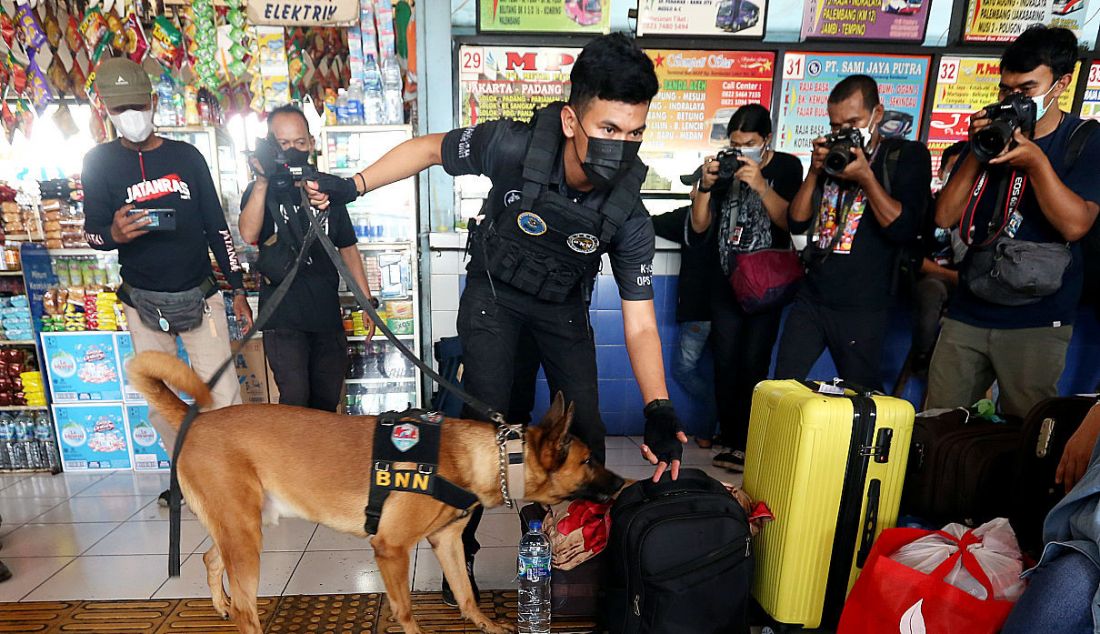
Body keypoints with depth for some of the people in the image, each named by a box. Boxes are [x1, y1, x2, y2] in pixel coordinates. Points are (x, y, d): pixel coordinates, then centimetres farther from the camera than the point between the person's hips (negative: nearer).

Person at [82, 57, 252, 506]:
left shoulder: (187, 156, 3)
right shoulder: (99, 162, 2)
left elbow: (216, 225, 5)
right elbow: (90, 230, 2)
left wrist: (238, 288, 2)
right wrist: (115, 234, -24)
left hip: (200, 295, -1)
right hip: (143, 301, 1)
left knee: (223, 396, -4)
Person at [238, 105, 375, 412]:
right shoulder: (260, 191, 3)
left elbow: (347, 248, 12)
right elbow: (248, 234, -18)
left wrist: (368, 300, 6)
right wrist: (262, 181, -25)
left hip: (327, 314, 3)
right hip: (283, 317, -2)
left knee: (327, 402, 9)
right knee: (295, 400, -7)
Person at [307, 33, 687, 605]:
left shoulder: (628, 216, -26)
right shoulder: (513, 147, -30)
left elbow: (640, 324, -25)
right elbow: (427, 149, -11)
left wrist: (659, 411, -38)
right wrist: (351, 186, -12)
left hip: (562, 304, 2)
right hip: (493, 293, -2)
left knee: (586, 430, 1)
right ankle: (459, 547, 19)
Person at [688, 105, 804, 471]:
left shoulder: (787, 167, 1)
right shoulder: (724, 168, 4)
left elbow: (790, 221, -12)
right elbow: (699, 226, 0)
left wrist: (759, 184, -23)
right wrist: (705, 186, -15)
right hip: (725, 282, 2)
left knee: (754, 365, -4)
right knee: (725, 363, 1)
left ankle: (744, 444, 7)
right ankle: (729, 438, 12)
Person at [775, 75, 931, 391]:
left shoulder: (908, 155, 0)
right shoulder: (833, 155, 13)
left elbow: (903, 228, -12)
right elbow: (797, 223, 7)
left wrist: (865, 176, -16)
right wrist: (815, 171, -4)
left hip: (862, 308, -4)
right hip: (811, 298, 4)